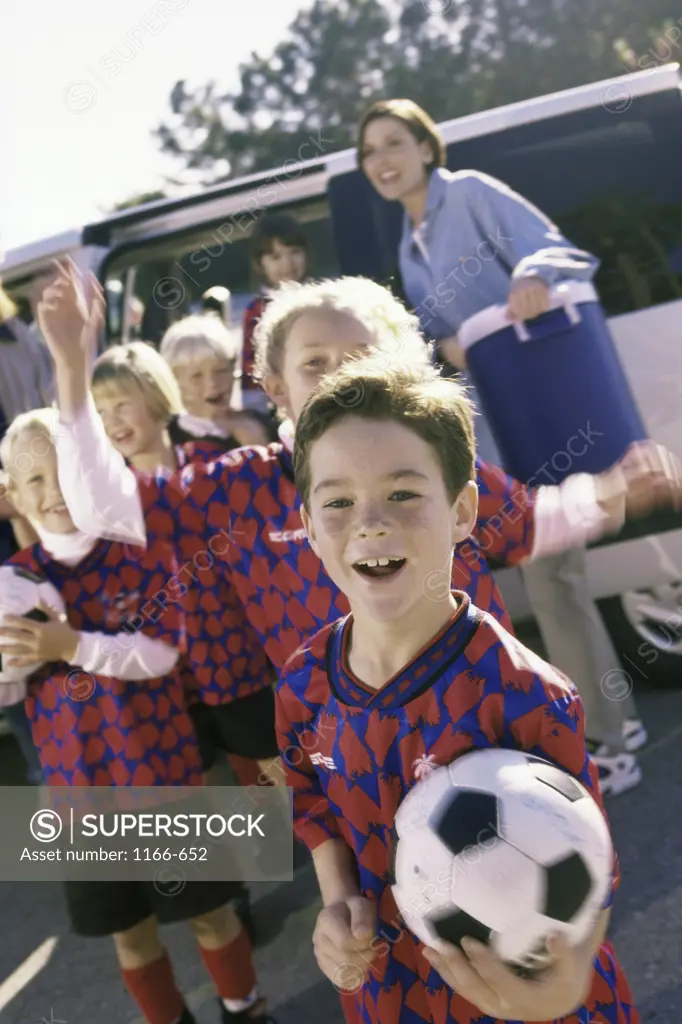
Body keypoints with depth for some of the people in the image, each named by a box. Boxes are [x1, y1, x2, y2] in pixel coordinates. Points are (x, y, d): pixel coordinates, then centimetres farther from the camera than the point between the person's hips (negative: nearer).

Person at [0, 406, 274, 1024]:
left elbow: (162, 651, -19)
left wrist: (72, 645, -31)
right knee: (127, 927, 18)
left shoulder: (144, 552, -9)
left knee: (206, 909, 14)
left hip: (161, 769, -3)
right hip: (78, 784, 3)